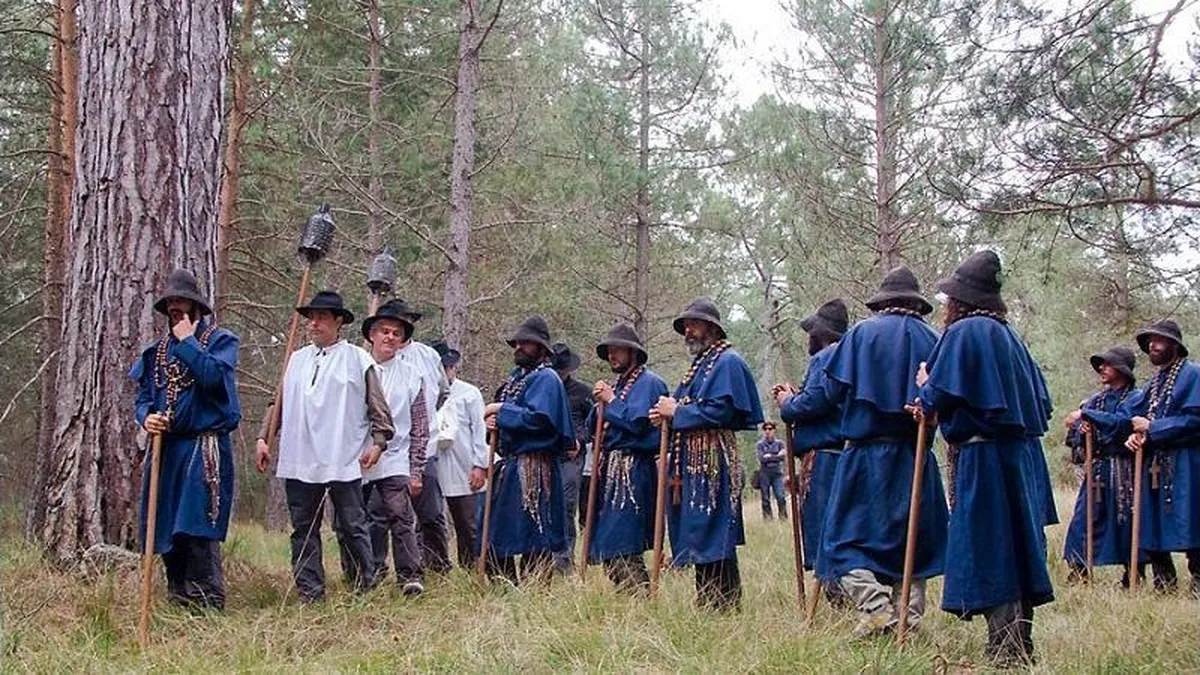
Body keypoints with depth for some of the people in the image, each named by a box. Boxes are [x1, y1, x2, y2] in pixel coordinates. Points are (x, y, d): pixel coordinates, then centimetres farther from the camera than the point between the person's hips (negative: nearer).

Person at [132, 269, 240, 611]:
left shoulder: (220, 340, 1)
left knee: (198, 529, -13)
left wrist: (187, 342, -9)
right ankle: (179, 601, 18)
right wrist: (146, 417, -4)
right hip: (165, 448, 6)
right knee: (166, 531, 8)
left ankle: (207, 604, -10)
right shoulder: (157, 350, 17)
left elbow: (214, 375, -19)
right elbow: (143, 396, 18)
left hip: (204, 449, -6)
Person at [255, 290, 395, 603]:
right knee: (303, 530, 6)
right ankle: (310, 594, 12)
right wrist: (263, 437, 12)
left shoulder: (357, 359, 3)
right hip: (300, 462, 5)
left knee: (352, 527, -1)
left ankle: (365, 588, 7)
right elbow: (279, 403, 20)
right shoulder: (297, 360, 16)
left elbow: (378, 407, 3)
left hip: (343, 462, -5)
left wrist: (378, 441, -6)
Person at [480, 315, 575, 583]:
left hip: (533, 469, -10)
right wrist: (494, 420, -1)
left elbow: (538, 418, -22)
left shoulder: (546, 379, -8)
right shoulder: (516, 377, 19)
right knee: (496, 538, 12)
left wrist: (501, 411, -13)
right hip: (509, 465, 10)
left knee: (533, 542, -7)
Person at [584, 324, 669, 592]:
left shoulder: (648, 383, -5)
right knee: (606, 548, 8)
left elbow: (637, 421, -18)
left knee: (622, 547, -15)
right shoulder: (616, 385, 21)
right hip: (609, 469, 9)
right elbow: (593, 426, 19)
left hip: (633, 471, -9)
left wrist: (611, 402, -7)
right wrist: (600, 404, 0)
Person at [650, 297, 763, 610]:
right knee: (698, 538, 10)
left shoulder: (728, 362, -7)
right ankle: (706, 603, 15)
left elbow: (721, 410, -19)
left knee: (713, 536, -10)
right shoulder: (699, 364, 23)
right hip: (690, 463, 10)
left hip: (713, 463, -10)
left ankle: (724, 605, -7)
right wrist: (667, 415, 4)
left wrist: (676, 413, -12)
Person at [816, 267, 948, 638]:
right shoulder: (932, 339, 4)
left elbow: (835, 389, -5)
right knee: (911, 538, 13)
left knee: (846, 537, 0)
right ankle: (908, 615, 8)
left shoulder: (860, 334, -1)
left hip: (866, 453, -3)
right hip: (915, 457, 3)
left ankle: (876, 606, -17)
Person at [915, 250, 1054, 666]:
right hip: (1021, 456, 8)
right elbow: (1040, 401, 18)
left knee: (989, 554, -5)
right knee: (1015, 546, 12)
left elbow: (942, 396, -17)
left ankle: (1006, 652, -5)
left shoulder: (964, 332, -9)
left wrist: (925, 389, 7)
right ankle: (1021, 646, 17)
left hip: (983, 457, -8)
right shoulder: (1009, 335, 16)